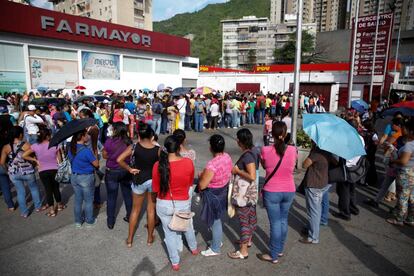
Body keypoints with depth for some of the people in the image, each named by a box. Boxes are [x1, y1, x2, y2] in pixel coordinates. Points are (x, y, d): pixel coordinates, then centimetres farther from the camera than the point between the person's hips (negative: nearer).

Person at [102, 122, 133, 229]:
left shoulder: (109, 141, -18)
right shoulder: (129, 142, -10)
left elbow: (104, 155, -5)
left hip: (112, 172, -2)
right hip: (126, 171, 3)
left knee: (111, 197, 11)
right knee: (128, 194, 18)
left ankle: (110, 222, 23)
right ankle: (129, 217, 33)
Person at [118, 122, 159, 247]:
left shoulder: (134, 147, -14)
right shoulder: (157, 150, -14)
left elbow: (119, 160, -20)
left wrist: (130, 169, -9)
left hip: (139, 180, 0)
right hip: (153, 180, 0)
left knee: (136, 209, 18)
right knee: (151, 210, 16)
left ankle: (129, 239, 29)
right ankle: (150, 238, 32)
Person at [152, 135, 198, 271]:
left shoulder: (158, 165, -19)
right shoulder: (188, 163, -19)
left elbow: (155, 189, -6)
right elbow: (190, 183, -2)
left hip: (164, 205, -1)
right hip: (183, 204, 1)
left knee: (170, 233, 20)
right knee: (188, 226, 29)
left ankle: (175, 262, 36)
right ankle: (194, 248, 55)